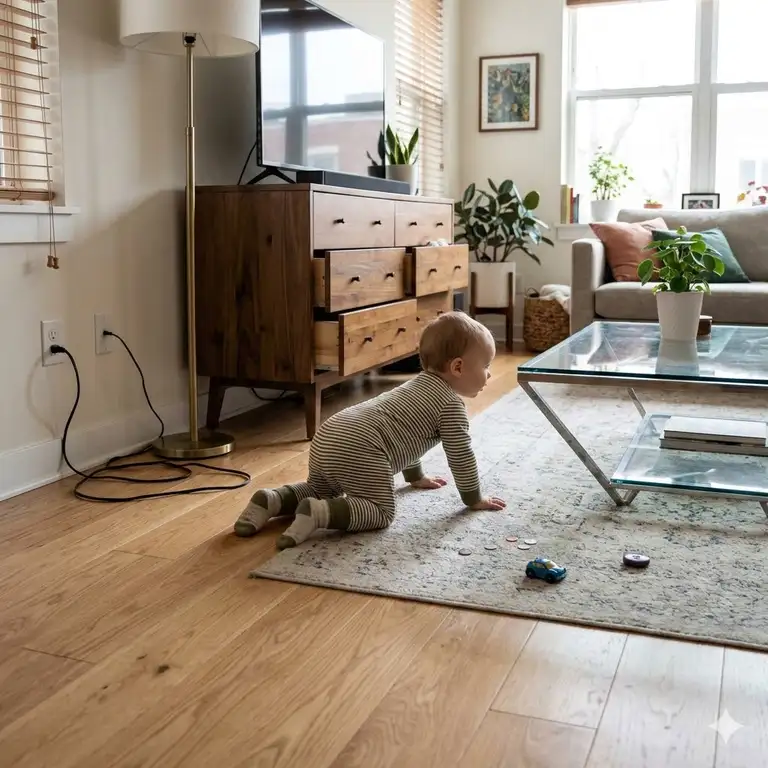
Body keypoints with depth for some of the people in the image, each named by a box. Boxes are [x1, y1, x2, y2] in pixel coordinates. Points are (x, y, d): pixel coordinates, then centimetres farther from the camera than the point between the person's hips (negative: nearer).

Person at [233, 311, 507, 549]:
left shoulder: (420, 385, 30)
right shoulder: (451, 404, 2)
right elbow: (461, 456, 3)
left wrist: (415, 477, 52)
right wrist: (474, 499, 17)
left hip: (328, 438, 9)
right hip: (359, 450, -9)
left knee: (319, 490, 29)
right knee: (380, 512, -2)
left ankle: (271, 500, 6)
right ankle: (319, 513, -21)